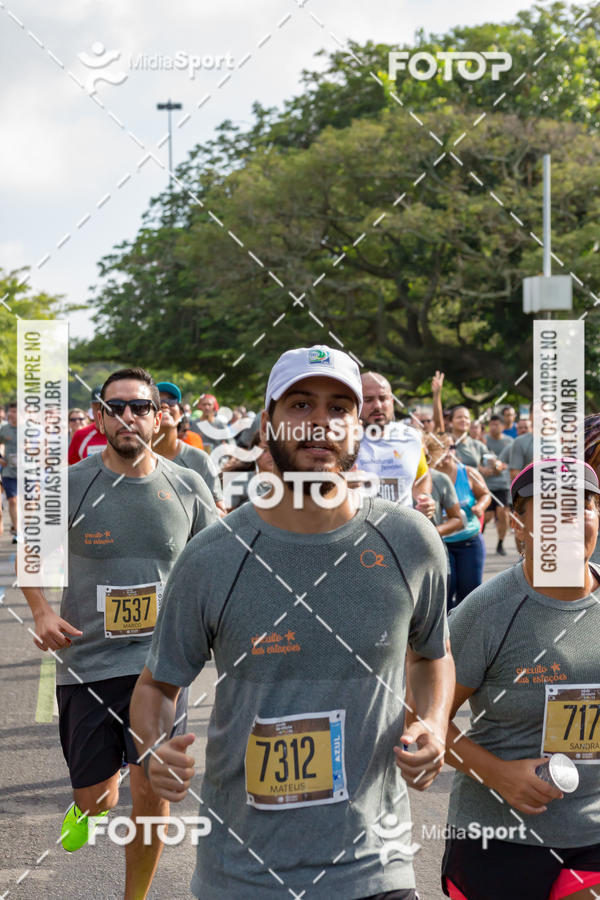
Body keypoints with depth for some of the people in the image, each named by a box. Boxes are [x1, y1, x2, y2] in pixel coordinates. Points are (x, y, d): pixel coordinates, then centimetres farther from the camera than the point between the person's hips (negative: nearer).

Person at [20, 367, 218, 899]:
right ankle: (91, 803, 46)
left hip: (160, 660, 0)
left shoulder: (187, 487, 0)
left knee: (153, 787, -5)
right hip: (86, 660, 0)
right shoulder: (68, 485, -4)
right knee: (94, 798, 7)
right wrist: (42, 612, -4)